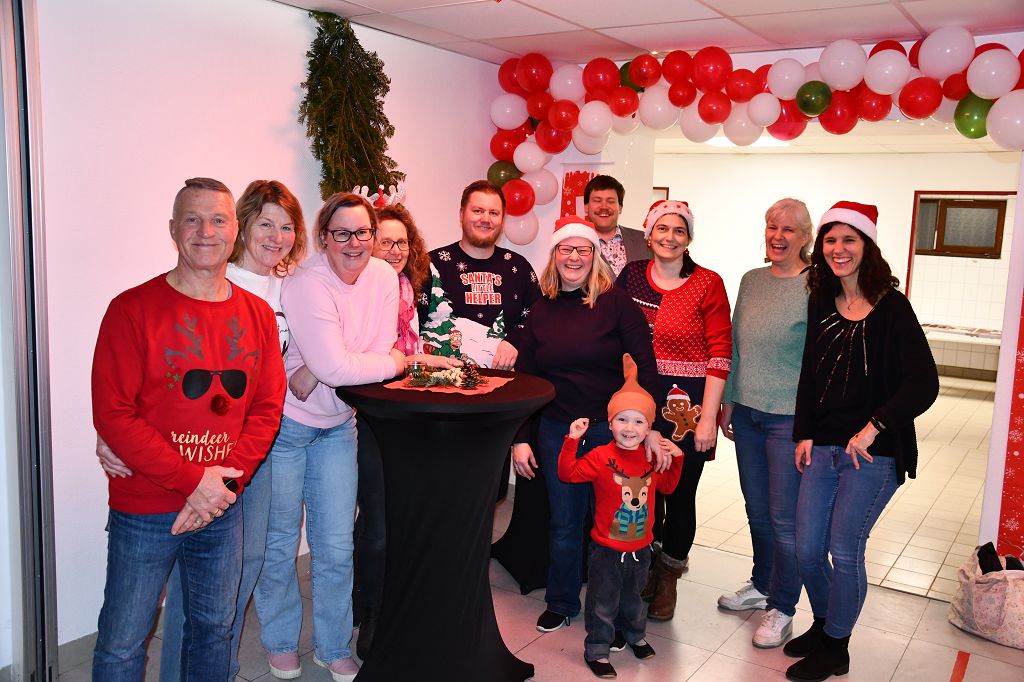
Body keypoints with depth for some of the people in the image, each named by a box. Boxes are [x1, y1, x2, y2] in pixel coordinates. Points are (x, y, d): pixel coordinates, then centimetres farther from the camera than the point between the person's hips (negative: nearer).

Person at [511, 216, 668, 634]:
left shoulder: (616, 303, -6)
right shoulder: (541, 311, 5)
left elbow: (643, 369, -9)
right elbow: (525, 377, 8)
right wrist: (519, 438, 4)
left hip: (612, 429, -3)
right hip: (557, 431, 3)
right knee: (563, 523, 13)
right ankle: (561, 603, 33)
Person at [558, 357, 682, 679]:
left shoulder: (651, 458, -1)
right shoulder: (601, 457, -16)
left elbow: (666, 485, 15)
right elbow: (568, 473, -23)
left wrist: (676, 459, 2)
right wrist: (572, 440, -31)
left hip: (640, 548, 5)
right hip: (607, 549, -5)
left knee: (633, 597, 26)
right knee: (603, 602, 7)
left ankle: (635, 635, 48)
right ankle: (596, 650, 23)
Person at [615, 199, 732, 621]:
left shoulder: (708, 284, -4)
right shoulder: (631, 276, 5)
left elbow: (720, 355, -6)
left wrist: (708, 418, -10)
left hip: (688, 404, -2)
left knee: (680, 495, 6)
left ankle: (668, 579, 29)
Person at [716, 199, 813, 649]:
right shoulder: (751, 280, 8)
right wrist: (728, 400, 14)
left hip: (790, 418, -6)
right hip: (746, 413, 6)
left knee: (784, 517, 2)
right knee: (757, 507, 17)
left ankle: (782, 608, 19)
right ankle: (761, 585, 36)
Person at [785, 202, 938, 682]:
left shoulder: (891, 308, -9)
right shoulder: (821, 304, 8)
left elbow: (923, 384, -13)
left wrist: (872, 429, -16)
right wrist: (805, 435, 7)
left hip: (873, 453, -5)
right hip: (823, 446, 5)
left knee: (844, 550, 0)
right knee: (806, 550, 8)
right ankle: (823, 624, 35)